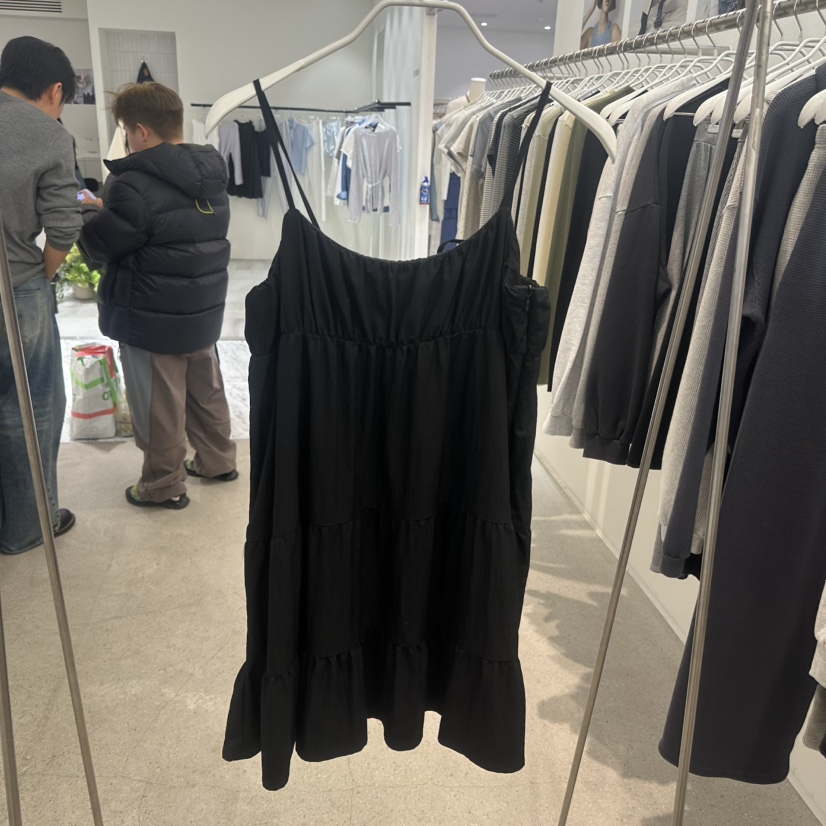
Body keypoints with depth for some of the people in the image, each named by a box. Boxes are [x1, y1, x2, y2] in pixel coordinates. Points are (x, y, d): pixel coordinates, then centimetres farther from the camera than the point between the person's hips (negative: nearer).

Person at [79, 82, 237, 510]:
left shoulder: (135, 184, -21)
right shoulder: (210, 174, 5)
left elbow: (103, 243, -12)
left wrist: (89, 213, 8)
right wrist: (108, 210, 15)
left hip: (152, 316, -8)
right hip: (203, 307, 8)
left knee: (159, 403, 5)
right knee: (205, 388, 21)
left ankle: (163, 485, 19)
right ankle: (217, 459, 35)